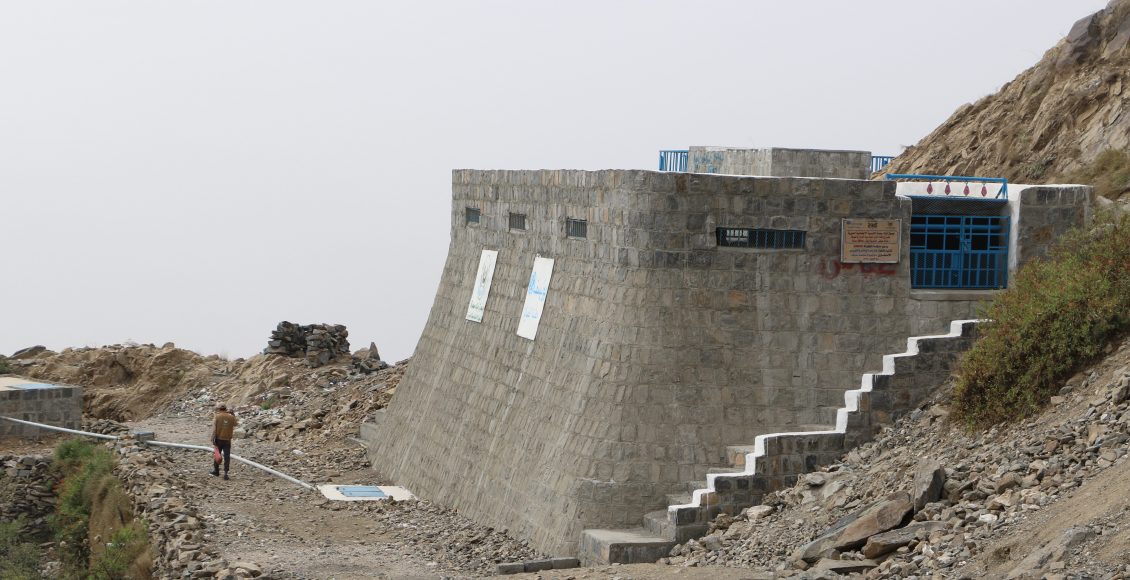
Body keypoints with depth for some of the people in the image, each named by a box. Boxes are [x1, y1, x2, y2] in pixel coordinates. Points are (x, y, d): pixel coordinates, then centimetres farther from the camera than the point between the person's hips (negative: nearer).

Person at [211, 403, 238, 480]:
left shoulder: (217, 417, -7)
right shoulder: (231, 417, -2)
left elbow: (214, 429, -12)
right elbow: (236, 423, 19)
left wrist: (213, 439, -10)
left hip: (219, 439, -1)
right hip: (227, 440, 1)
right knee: (227, 457, 3)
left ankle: (216, 470, 30)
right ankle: (225, 473, -4)